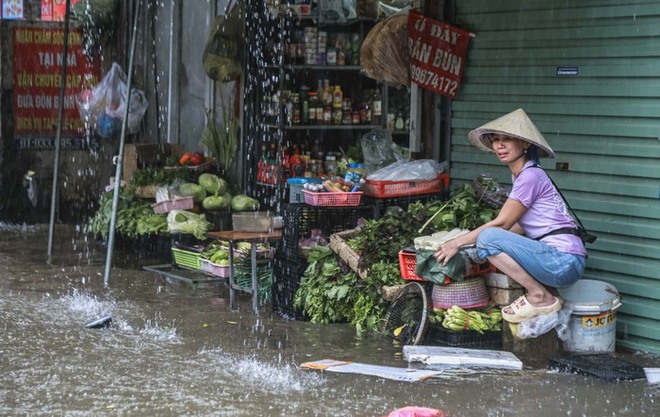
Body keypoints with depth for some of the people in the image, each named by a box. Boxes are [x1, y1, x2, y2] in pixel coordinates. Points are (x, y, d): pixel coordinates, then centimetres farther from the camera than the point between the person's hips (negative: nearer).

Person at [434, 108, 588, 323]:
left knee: (488, 238, -20)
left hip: (565, 261, -10)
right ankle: (545, 292, 11)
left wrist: (457, 243, -6)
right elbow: (521, 226, 19)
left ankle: (540, 297, -10)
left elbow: (501, 224, -11)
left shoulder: (531, 176, -11)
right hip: (559, 261, 10)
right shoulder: (520, 175, 18)